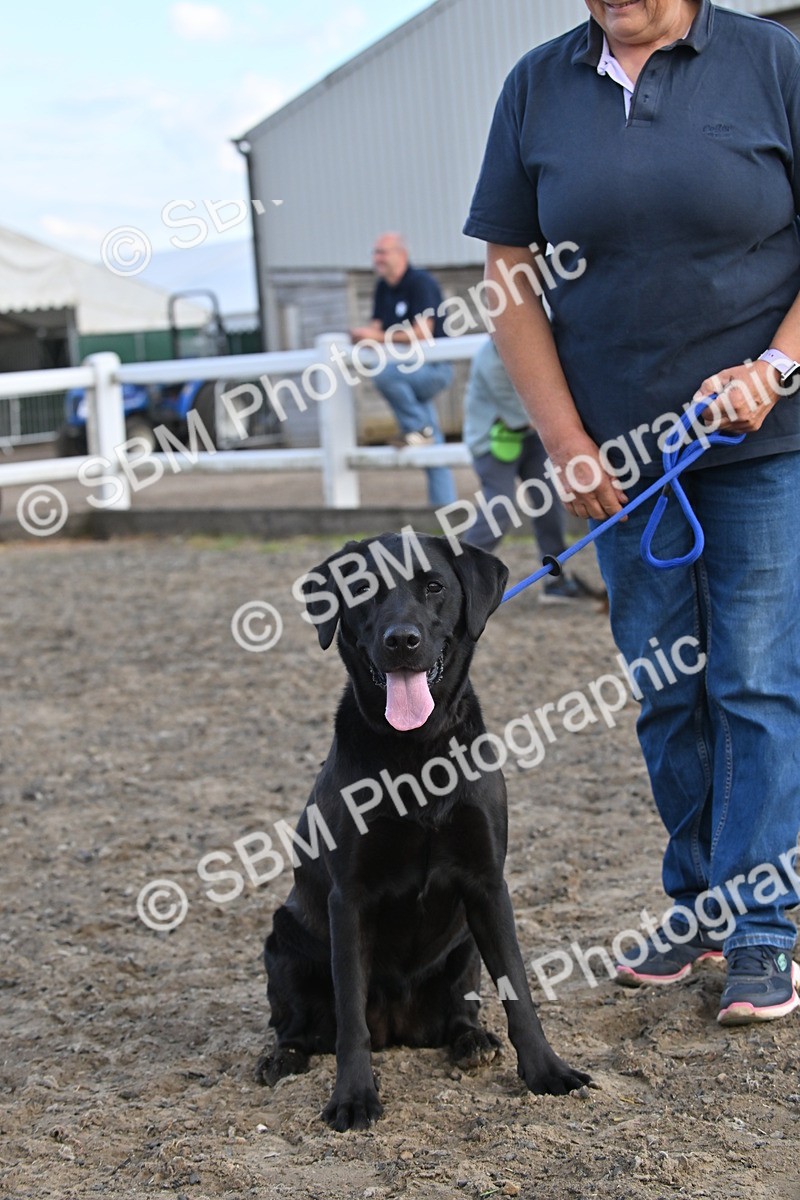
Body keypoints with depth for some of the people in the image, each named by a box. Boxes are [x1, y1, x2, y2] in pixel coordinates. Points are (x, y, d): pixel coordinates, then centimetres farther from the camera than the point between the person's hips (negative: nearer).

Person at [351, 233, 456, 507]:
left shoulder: (420, 283, -15)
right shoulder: (383, 288, 10)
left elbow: (422, 333, -24)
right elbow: (376, 328, 11)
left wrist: (378, 337, -26)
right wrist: (362, 335, -13)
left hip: (433, 367, -8)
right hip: (410, 369, 8)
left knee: (384, 373, -33)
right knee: (432, 446, 9)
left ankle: (419, 428, -17)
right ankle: (444, 502, 13)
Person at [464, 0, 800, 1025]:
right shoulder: (537, 87, 4)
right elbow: (512, 278, 4)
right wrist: (567, 441, -4)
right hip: (623, 456, 3)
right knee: (661, 688, 9)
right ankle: (694, 904, 24)